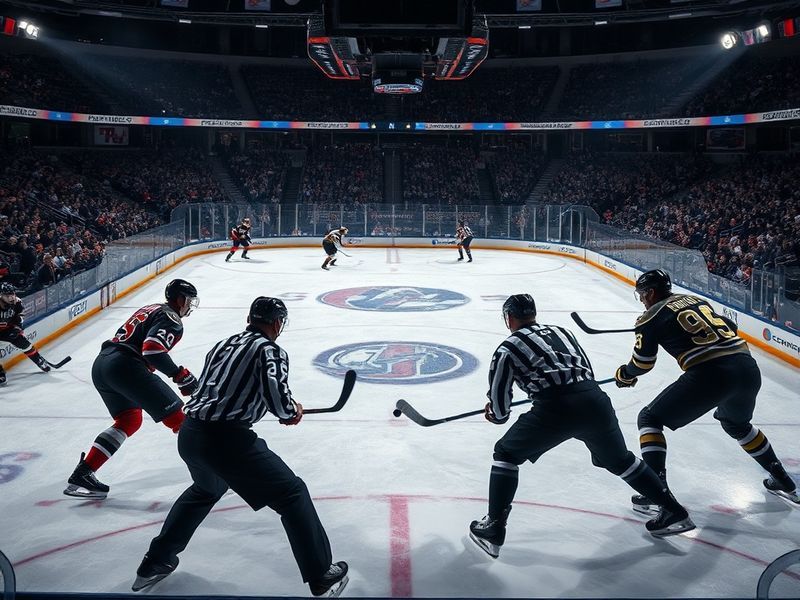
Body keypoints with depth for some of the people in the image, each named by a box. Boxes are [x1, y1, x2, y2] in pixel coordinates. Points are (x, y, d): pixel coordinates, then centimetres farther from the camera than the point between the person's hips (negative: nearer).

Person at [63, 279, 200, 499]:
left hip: (100, 364, 10)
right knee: (176, 415, -3)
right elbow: (152, 349, -20)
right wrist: (180, 374, -14)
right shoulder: (171, 318, -3)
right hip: (125, 367, -10)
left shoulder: (150, 309, 26)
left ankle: (82, 474, 16)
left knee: (129, 421, 21)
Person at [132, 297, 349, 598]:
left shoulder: (223, 344, 19)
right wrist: (290, 412, 2)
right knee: (293, 494, 4)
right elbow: (275, 390, -20)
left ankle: (155, 562, 44)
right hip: (226, 440, -8)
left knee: (206, 490, 36)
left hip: (188, 434, 8)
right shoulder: (270, 350, -2)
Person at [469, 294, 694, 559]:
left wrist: (498, 416, 31)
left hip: (555, 409, -5)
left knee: (506, 454, 15)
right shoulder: (561, 331, 25)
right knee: (620, 460, 29)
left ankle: (494, 529, 11)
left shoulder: (508, 348, 9)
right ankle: (674, 512, 36)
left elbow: (499, 397, 10)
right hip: (594, 401, 5)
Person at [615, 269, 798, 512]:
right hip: (748, 367, 7)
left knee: (650, 419, 7)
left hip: (710, 373, -7)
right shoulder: (696, 300, 24)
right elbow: (730, 327, 29)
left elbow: (642, 363, 9)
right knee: (736, 423, 37)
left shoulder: (652, 315, 6)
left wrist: (624, 375, 29)